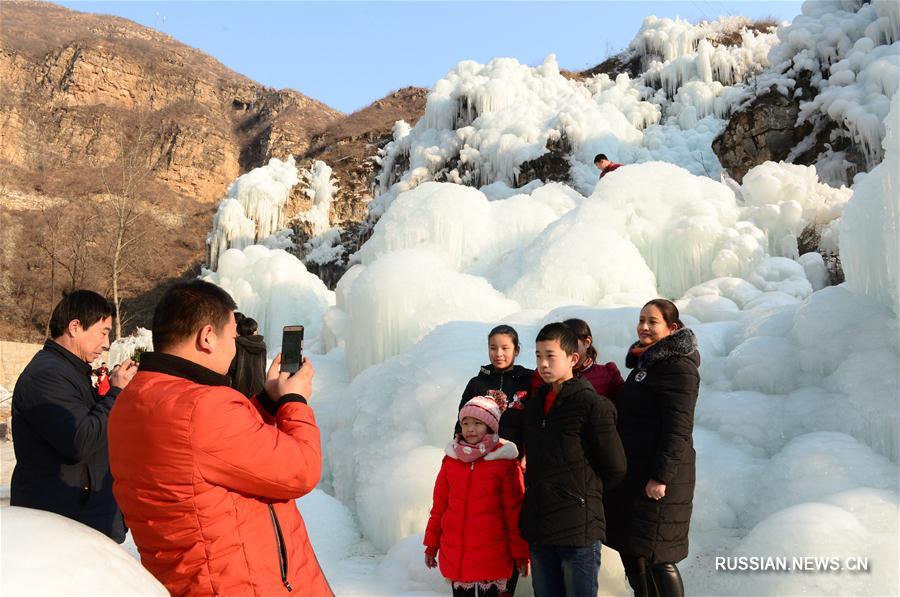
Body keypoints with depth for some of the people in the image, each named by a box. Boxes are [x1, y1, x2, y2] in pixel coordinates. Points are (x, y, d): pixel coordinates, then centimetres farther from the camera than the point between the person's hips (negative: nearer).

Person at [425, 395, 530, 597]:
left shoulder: (505, 462, -6)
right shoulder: (451, 459, 5)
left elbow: (515, 511, -4)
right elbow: (439, 505, 10)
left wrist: (521, 554, -2)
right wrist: (431, 546, 13)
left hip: (492, 556, -3)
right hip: (454, 555, 3)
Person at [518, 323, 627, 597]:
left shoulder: (591, 404, -10)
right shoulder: (534, 404, 11)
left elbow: (615, 468, -7)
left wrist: (586, 493, 5)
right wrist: (541, 492, 11)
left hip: (579, 531, -6)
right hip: (538, 527, 7)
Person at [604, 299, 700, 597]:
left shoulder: (678, 366, -12)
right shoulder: (644, 362, 16)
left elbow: (678, 428, -18)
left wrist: (661, 477, -22)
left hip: (658, 476, -9)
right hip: (633, 472, 9)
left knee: (656, 558, -5)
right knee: (631, 551, 13)